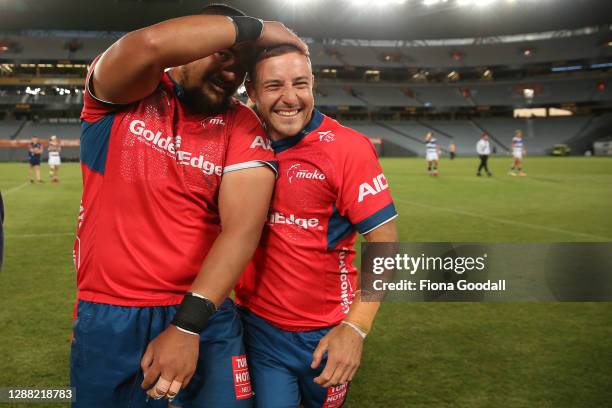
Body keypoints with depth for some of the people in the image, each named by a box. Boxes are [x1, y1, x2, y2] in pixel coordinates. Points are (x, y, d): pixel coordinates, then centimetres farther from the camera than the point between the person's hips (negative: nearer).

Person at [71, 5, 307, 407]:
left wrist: (188, 325, -23)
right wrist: (253, 27, -16)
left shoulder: (241, 127, -2)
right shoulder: (122, 93, -3)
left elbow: (243, 227, -14)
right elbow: (149, 44, -27)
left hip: (203, 314, 1)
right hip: (107, 315, 0)